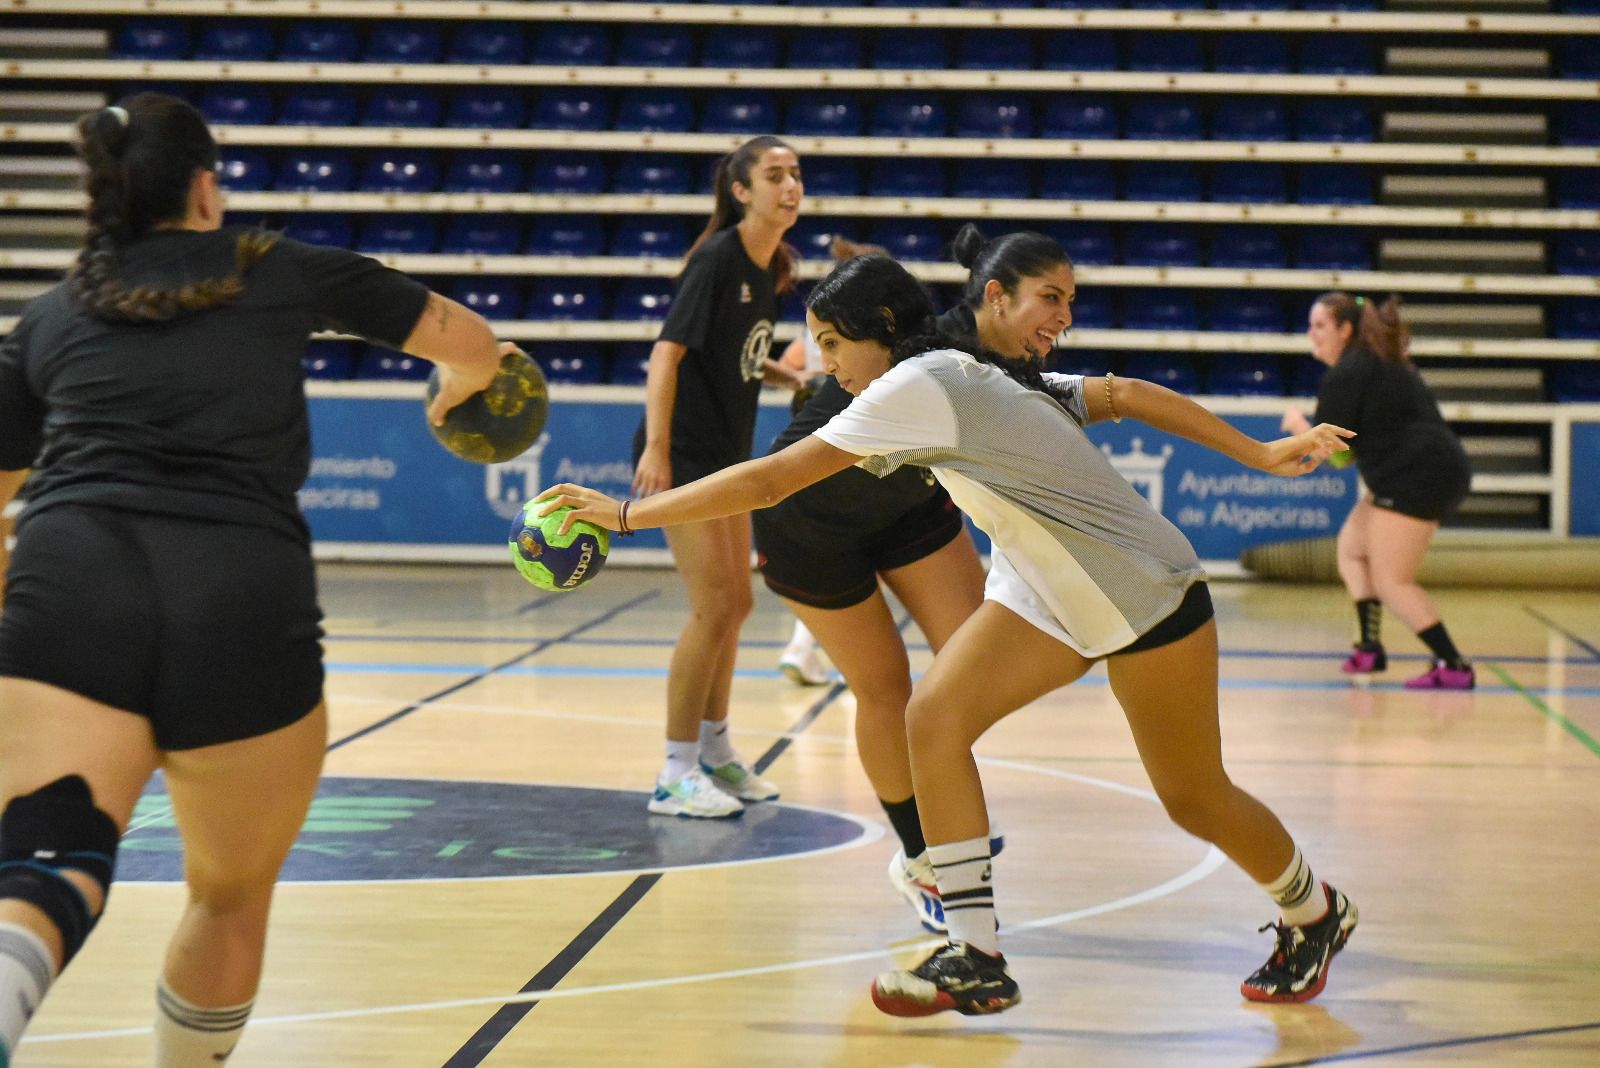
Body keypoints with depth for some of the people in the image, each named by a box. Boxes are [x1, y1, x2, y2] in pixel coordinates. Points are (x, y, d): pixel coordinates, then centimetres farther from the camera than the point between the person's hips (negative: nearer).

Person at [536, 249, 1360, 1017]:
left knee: (1193, 798, 6)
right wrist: (1260, 455, 10)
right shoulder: (980, 375, 4)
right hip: (1049, 590, 9)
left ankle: (1315, 916, 35)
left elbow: (769, 481, -24)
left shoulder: (917, 385, -22)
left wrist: (626, 513, -20)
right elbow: (1123, 394, 6)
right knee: (935, 717, -10)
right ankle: (975, 959, -7)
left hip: (1145, 596, -9)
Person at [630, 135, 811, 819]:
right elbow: (669, 351, -22)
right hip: (683, 453, -9)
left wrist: (797, 379, 8)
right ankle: (676, 775, -3)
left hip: (728, 454, 9)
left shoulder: (773, 270, 8)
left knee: (735, 603, 17)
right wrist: (656, 448, -28)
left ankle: (713, 751, 33)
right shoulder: (717, 259, -17)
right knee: (714, 606, -11)